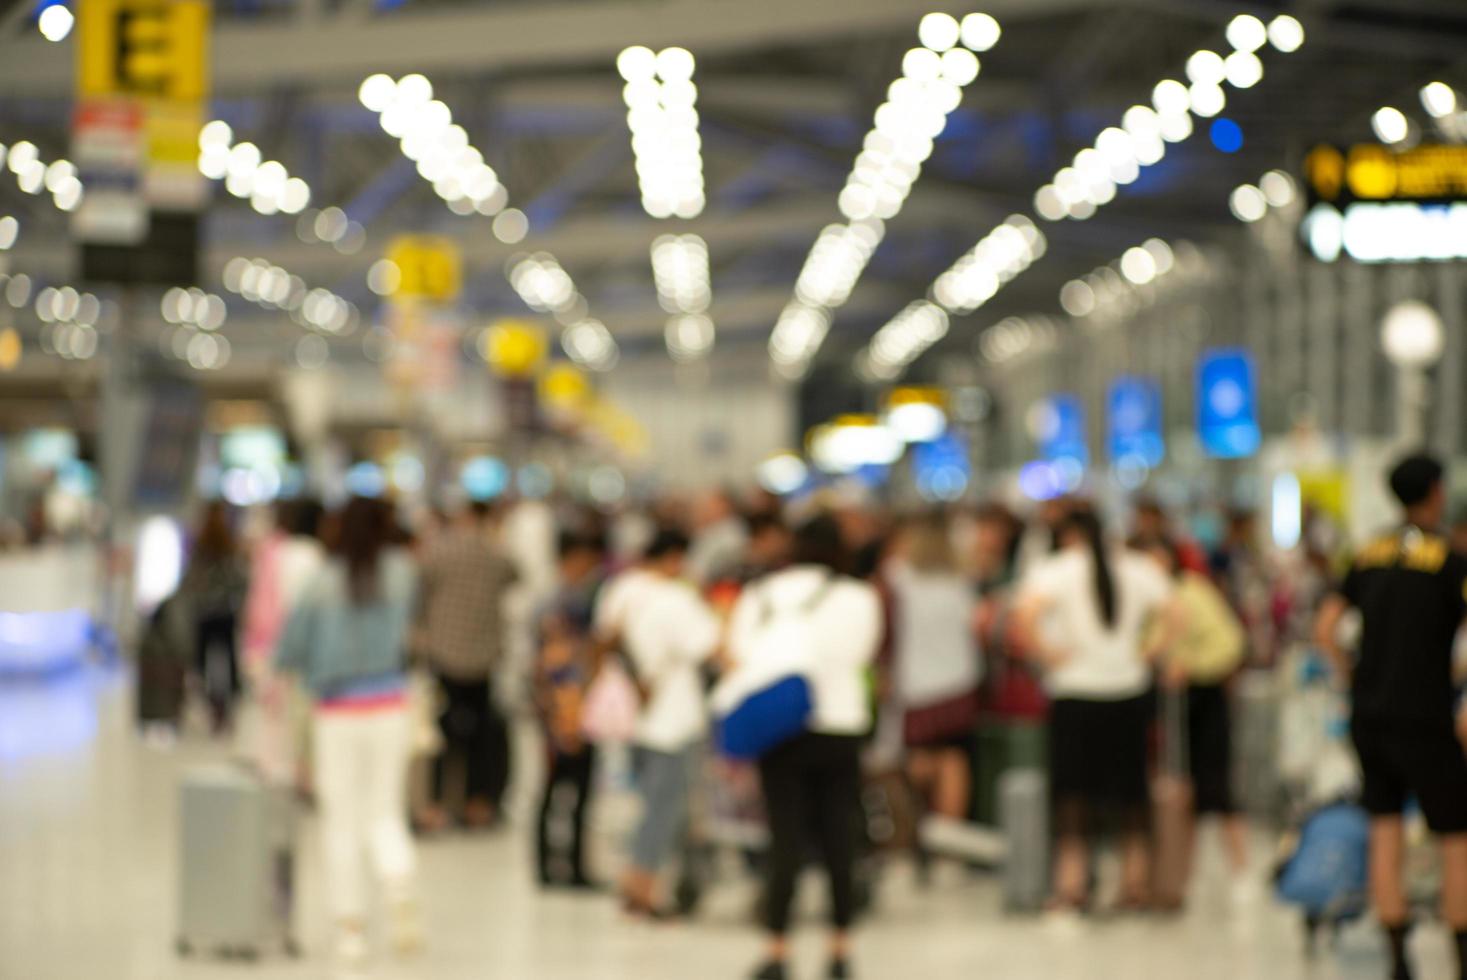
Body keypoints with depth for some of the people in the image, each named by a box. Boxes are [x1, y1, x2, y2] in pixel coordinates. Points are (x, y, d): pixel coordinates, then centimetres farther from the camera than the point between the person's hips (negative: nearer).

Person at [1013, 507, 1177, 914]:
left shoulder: (1053, 570, -6)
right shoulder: (1139, 568, 5)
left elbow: (1025, 616, -22)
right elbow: (1172, 617, -1)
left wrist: (1046, 654, -10)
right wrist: (1148, 651, 5)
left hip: (1075, 691, -3)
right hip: (1130, 693, 3)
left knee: (1073, 792, 4)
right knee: (1131, 790, 12)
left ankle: (1071, 885, 0)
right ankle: (1136, 882, 16)